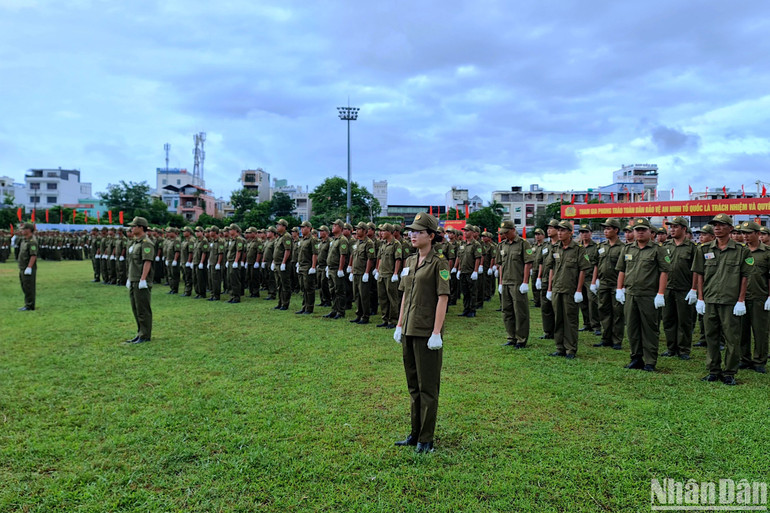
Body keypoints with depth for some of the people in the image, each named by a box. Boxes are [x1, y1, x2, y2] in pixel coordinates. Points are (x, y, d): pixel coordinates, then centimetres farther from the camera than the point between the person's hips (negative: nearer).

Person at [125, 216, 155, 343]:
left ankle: (145, 335, 2)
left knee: (143, 309, -5)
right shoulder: (135, 242, 18)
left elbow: (147, 262, -20)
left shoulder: (146, 243, -13)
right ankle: (140, 333, 23)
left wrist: (142, 280, -23)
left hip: (141, 282, -10)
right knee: (135, 308, 14)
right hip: (133, 282, 10)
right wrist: (129, 278, 21)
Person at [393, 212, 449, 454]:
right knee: (413, 386, 16)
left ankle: (426, 440, 12)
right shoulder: (410, 261, 12)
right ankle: (415, 433, 29)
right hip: (409, 332, 8)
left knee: (428, 387, 2)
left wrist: (436, 333, -18)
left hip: (427, 333, -8)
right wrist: (399, 325, 14)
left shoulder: (439, 263, -10)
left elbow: (443, 298, -14)